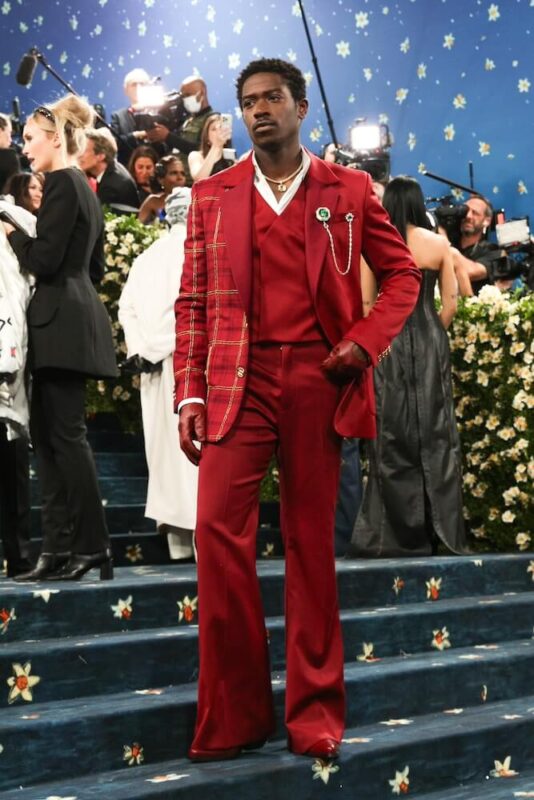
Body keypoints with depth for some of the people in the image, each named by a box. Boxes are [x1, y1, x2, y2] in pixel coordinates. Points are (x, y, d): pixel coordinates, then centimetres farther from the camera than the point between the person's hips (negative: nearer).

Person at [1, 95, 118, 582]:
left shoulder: (62, 182, -10)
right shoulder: (83, 186, 19)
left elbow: (44, 259, -16)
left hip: (61, 320, -10)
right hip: (74, 318, 10)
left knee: (66, 434, -7)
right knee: (48, 432, 9)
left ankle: (93, 546, -3)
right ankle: (58, 547, 11)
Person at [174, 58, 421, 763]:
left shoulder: (349, 191, 9)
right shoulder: (213, 197, 12)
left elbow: (402, 274, 12)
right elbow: (193, 302, 9)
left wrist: (367, 340, -5)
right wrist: (190, 394, 0)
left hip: (319, 380, 0)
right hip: (239, 380, 1)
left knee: (312, 540, 4)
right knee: (218, 529, -11)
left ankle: (315, 712, 15)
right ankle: (232, 716, 2)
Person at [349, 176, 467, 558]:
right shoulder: (439, 244, 0)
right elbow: (451, 302, 1)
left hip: (389, 342, -1)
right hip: (431, 344, 2)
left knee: (393, 438, 4)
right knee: (435, 433, 8)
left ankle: (398, 534, 7)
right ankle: (442, 529, 11)